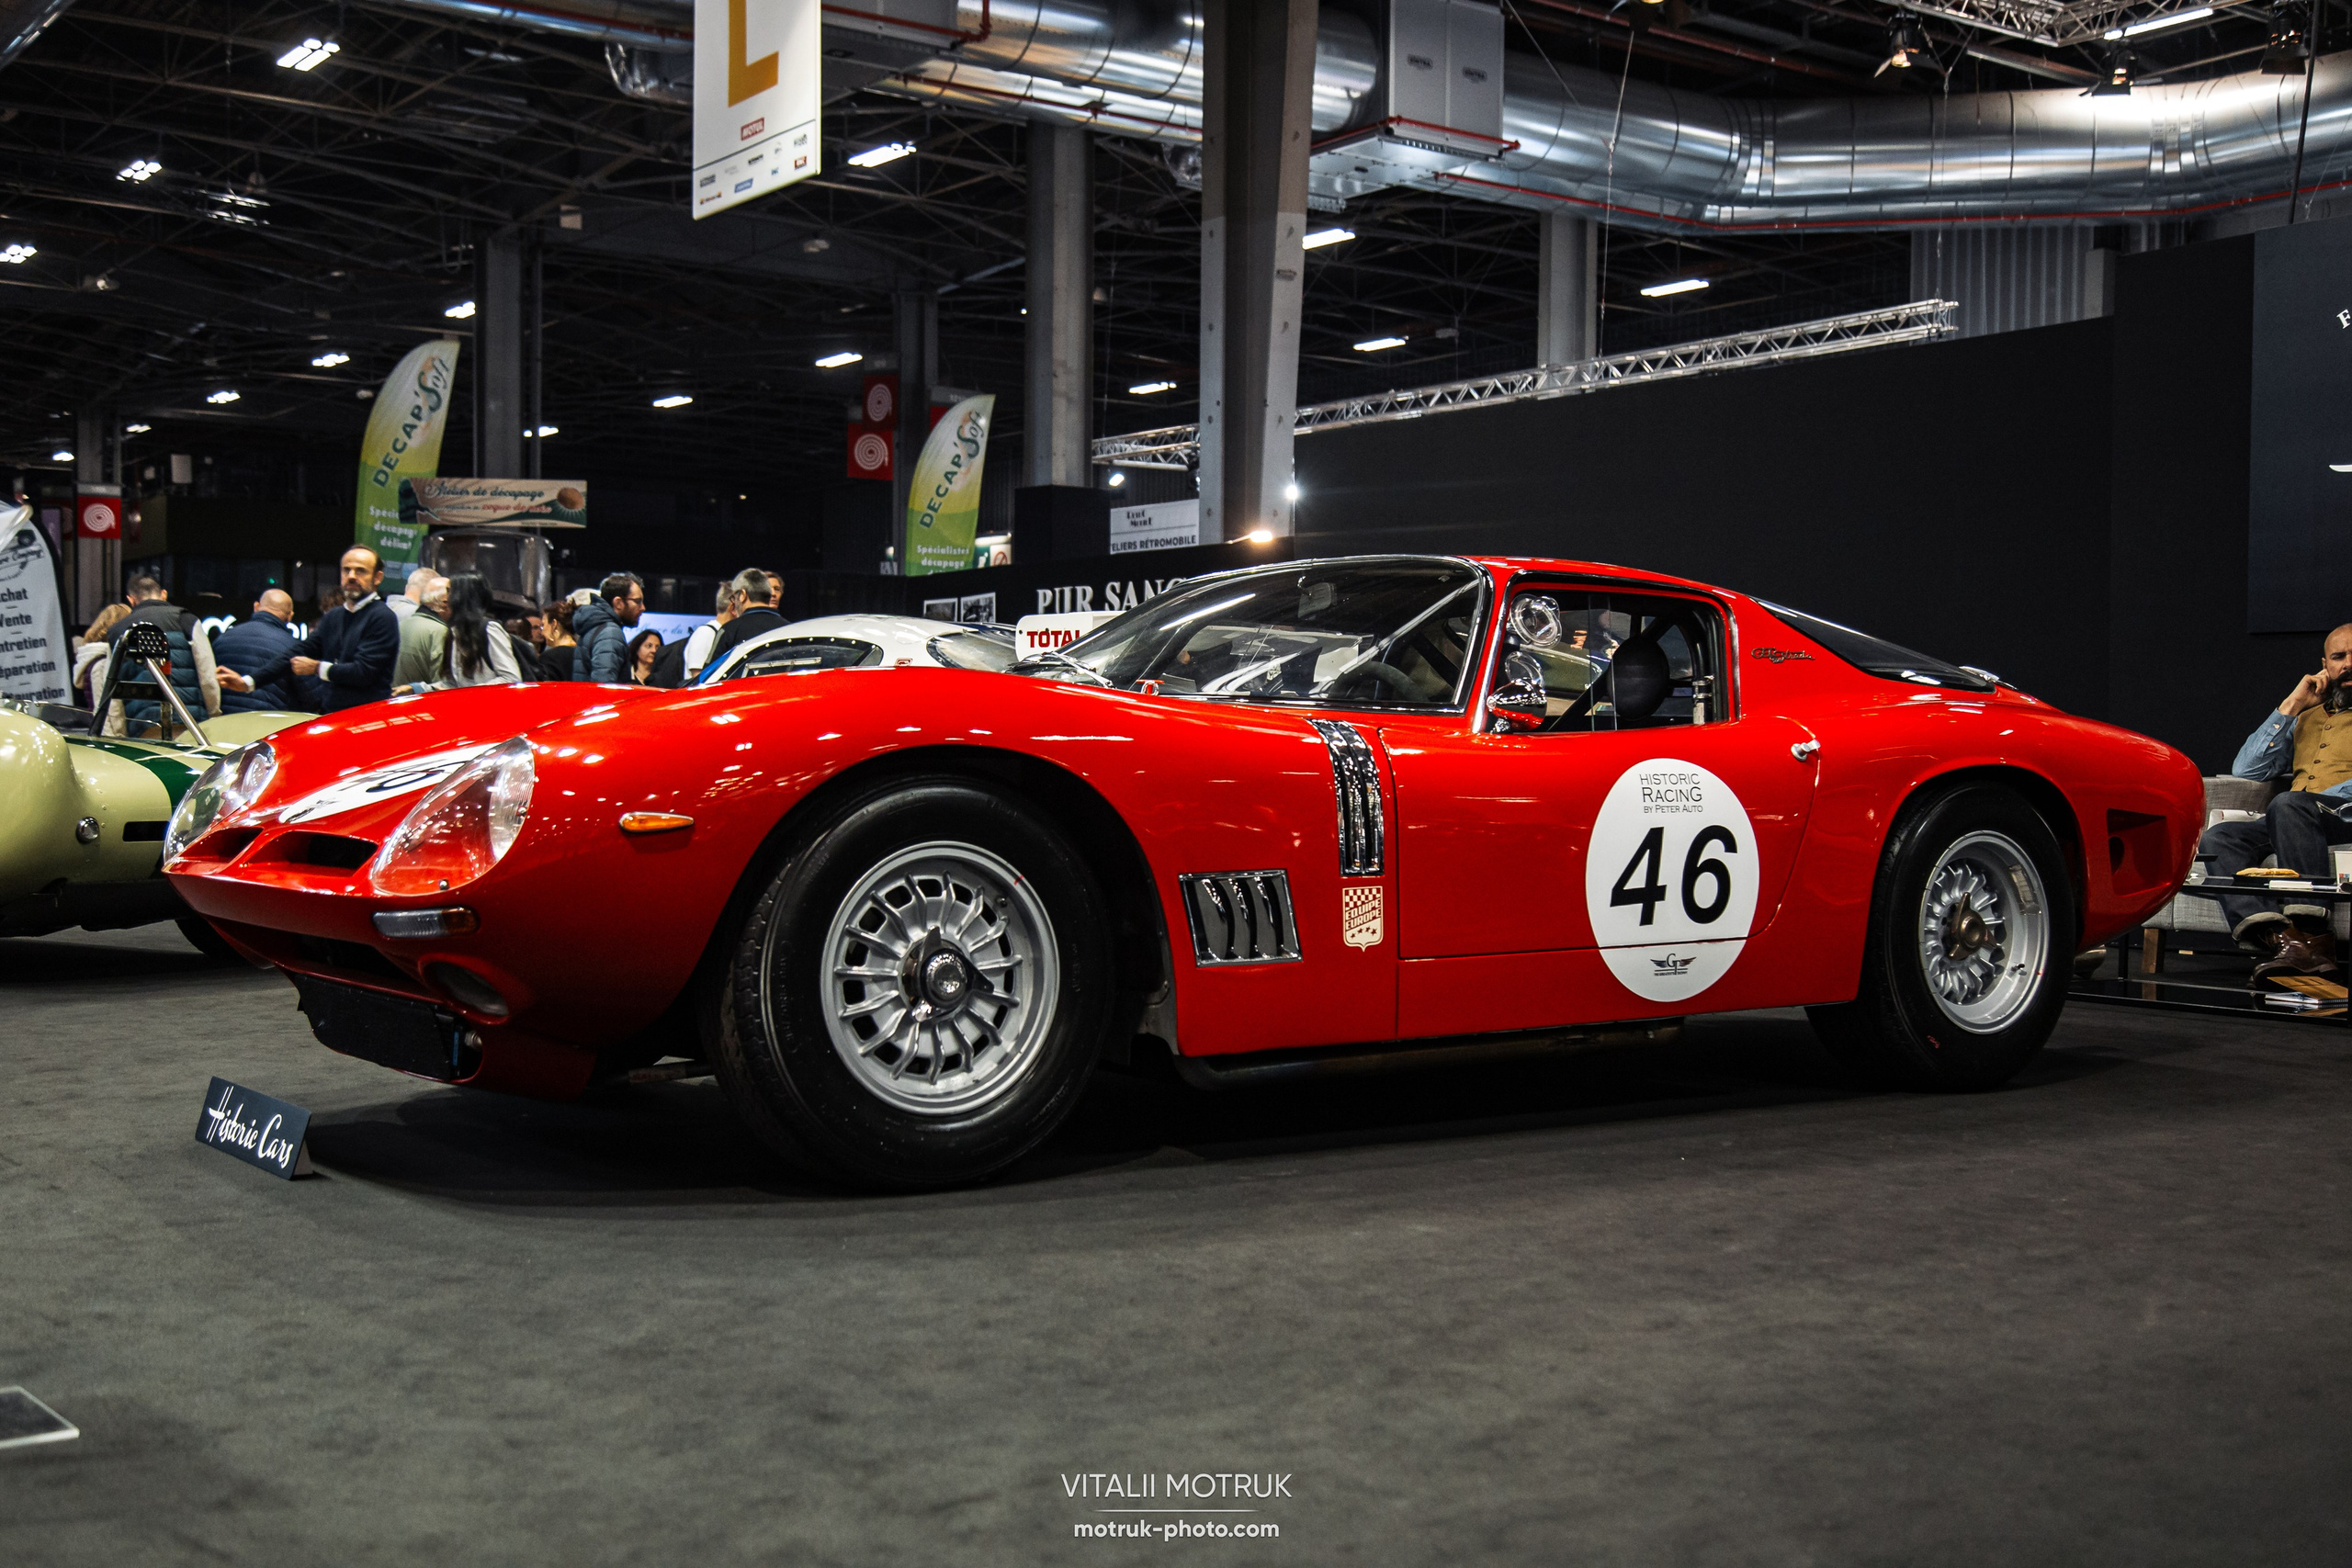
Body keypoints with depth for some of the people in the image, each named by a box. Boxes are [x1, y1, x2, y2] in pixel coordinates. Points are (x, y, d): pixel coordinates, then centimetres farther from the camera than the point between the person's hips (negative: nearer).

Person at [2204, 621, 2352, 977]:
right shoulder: (2308, 717, 31)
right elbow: (2245, 770, 19)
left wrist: (2321, 800, -16)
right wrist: (2291, 706, 16)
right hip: (2295, 825, 5)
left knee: (2289, 805, -37)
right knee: (2218, 837, -24)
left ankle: (2311, 934, -43)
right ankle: (2277, 936, -45)